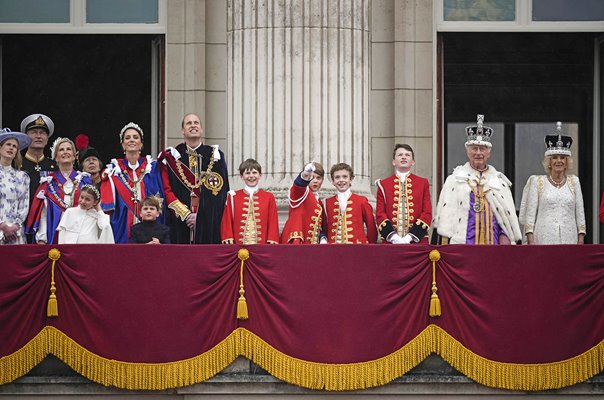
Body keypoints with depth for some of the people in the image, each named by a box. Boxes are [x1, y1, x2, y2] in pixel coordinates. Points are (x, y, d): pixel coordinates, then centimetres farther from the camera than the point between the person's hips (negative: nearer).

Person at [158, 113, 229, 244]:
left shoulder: (215, 156, 8)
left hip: (209, 222, 0)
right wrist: (185, 214, -11)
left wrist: (200, 215, -9)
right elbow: (166, 190, 1)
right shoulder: (171, 156, 8)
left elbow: (221, 191, 2)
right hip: (179, 222, 0)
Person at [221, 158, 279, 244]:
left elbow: (273, 223, 6)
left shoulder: (269, 197, 8)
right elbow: (227, 222, 7)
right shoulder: (233, 197, 8)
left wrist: (272, 242, -3)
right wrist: (228, 240, -2)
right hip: (239, 246, 0)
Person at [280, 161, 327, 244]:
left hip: (312, 243, 7)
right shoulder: (301, 193, 1)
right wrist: (304, 177, -48)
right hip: (296, 241, -7)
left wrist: (323, 238, 0)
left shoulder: (319, 202, 21)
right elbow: (298, 184, -24)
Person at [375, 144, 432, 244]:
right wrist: (392, 236, -12)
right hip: (391, 242, 0)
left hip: (417, 241, 0)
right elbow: (380, 214, 4)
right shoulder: (384, 184, 10)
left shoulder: (423, 183, 10)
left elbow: (427, 213, 3)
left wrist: (411, 237, -9)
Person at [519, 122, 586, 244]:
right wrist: (531, 240, -6)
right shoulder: (537, 182, 6)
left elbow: (580, 212, 11)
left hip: (569, 238, 2)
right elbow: (530, 212, 2)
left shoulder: (573, 181, 12)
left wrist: (581, 240, 3)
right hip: (544, 239, -2)